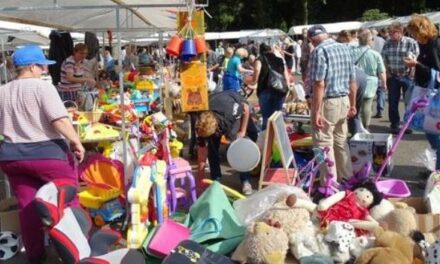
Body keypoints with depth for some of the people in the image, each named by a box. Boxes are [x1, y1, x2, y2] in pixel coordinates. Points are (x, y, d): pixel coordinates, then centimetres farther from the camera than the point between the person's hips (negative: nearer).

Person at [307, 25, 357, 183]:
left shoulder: (319, 51, -13)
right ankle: (346, 179, 29)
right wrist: (353, 104, 20)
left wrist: (316, 111, -19)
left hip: (327, 102, -8)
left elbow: (319, 84, -20)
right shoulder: (345, 48, 10)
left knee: (324, 144, -1)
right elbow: (352, 81, 12)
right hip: (343, 101, 8)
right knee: (341, 141, 18)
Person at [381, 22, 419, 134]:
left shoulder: (411, 42, -9)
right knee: (392, 103, 6)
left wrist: (412, 74, -12)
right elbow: (383, 60, 9)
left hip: (407, 76, -3)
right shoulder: (387, 44, 4)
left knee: (409, 102, 4)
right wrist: (386, 73, 1)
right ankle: (395, 125, 17)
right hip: (392, 77, 4)